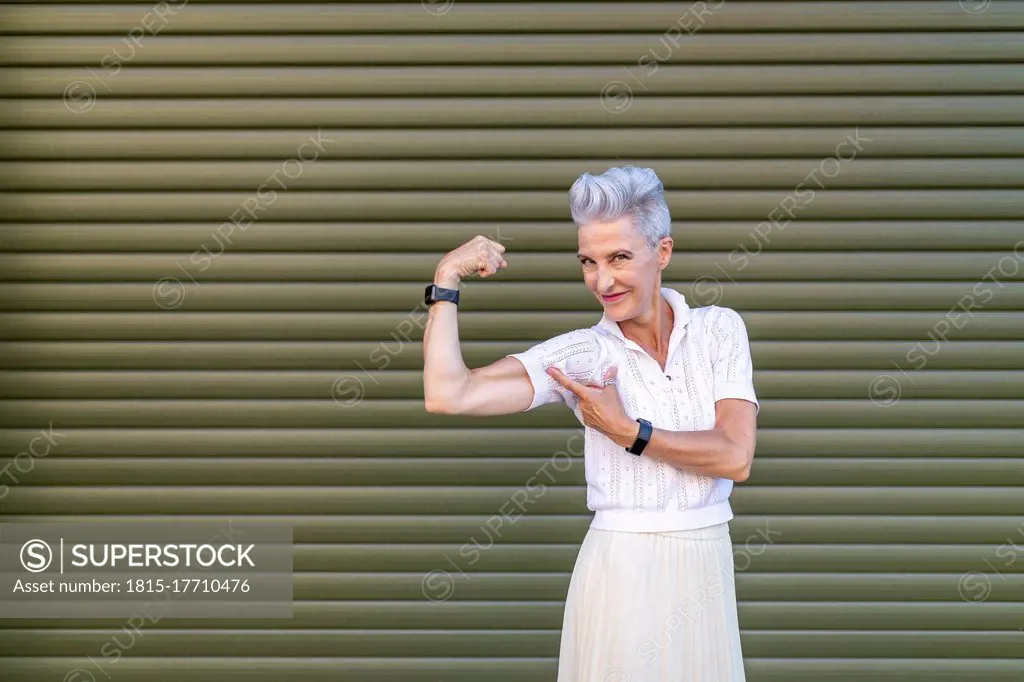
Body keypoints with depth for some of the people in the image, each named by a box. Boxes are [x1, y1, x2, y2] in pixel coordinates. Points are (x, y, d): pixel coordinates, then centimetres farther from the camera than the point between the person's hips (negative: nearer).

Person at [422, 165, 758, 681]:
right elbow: (447, 396, -18)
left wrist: (627, 432, -14)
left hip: (708, 569, 2)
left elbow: (736, 457, -12)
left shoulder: (719, 328, -1)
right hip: (622, 571, -2)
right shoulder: (581, 352, -6)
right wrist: (446, 280, -15)